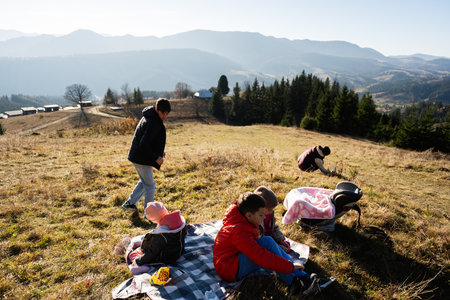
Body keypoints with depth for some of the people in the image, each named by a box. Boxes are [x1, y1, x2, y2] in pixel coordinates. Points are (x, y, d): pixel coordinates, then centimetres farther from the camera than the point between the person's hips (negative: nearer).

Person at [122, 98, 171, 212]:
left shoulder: (148, 117, 9)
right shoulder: (154, 123, -23)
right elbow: (143, 143, -28)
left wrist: (159, 151, 12)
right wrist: (156, 157, -21)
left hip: (136, 156, 10)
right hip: (142, 159, -10)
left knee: (144, 182, 25)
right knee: (150, 185, 3)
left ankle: (130, 203, 34)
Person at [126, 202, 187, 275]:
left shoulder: (160, 235, -36)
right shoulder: (181, 220, -16)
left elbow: (151, 255, -25)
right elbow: (184, 235, 4)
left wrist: (137, 262, -10)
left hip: (163, 260, -7)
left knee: (131, 254, 12)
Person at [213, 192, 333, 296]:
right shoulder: (239, 232, -28)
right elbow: (262, 257, -29)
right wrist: (290, 266, -22)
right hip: (230, 270, -10)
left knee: (273, 246, 0)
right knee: (267, 241, -24)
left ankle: (302, 277, -7)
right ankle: (294, 283, -14)